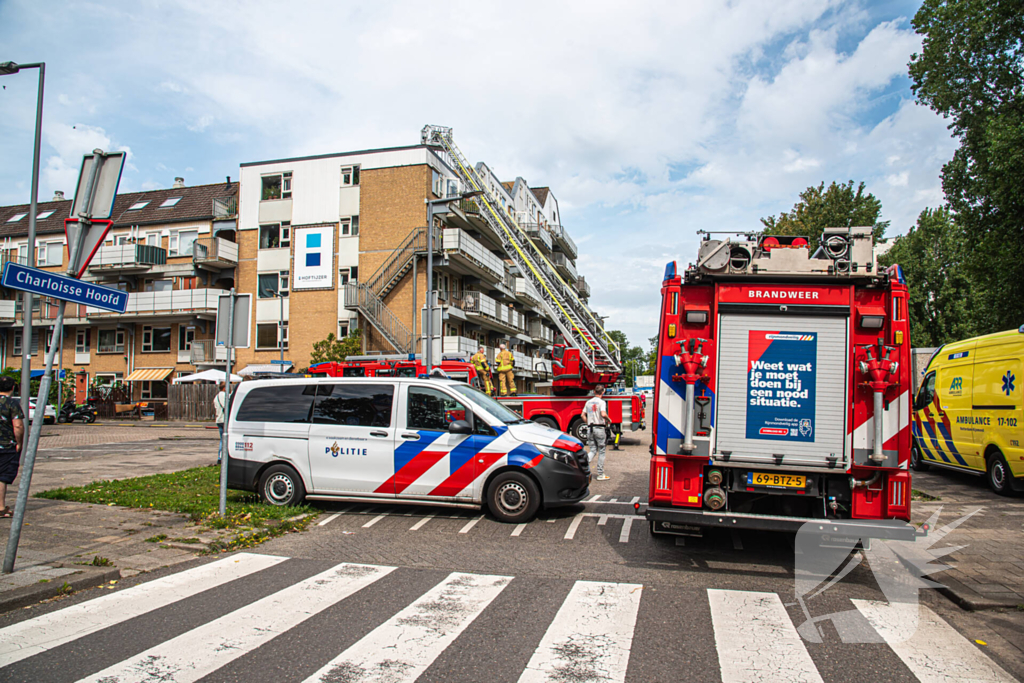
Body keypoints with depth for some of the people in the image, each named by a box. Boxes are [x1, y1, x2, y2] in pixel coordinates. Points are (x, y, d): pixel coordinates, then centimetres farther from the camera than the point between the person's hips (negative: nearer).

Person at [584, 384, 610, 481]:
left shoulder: (588, 402, 11)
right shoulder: (601, 402, -8)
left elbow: (583, 415, 13)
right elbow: (603, 414, -23)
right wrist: (608, 420, -5)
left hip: (590, 429, 5)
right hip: (599, 428, -5)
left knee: (592, 451, 9)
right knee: (601, 452, 5)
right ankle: (600, 474, 10)